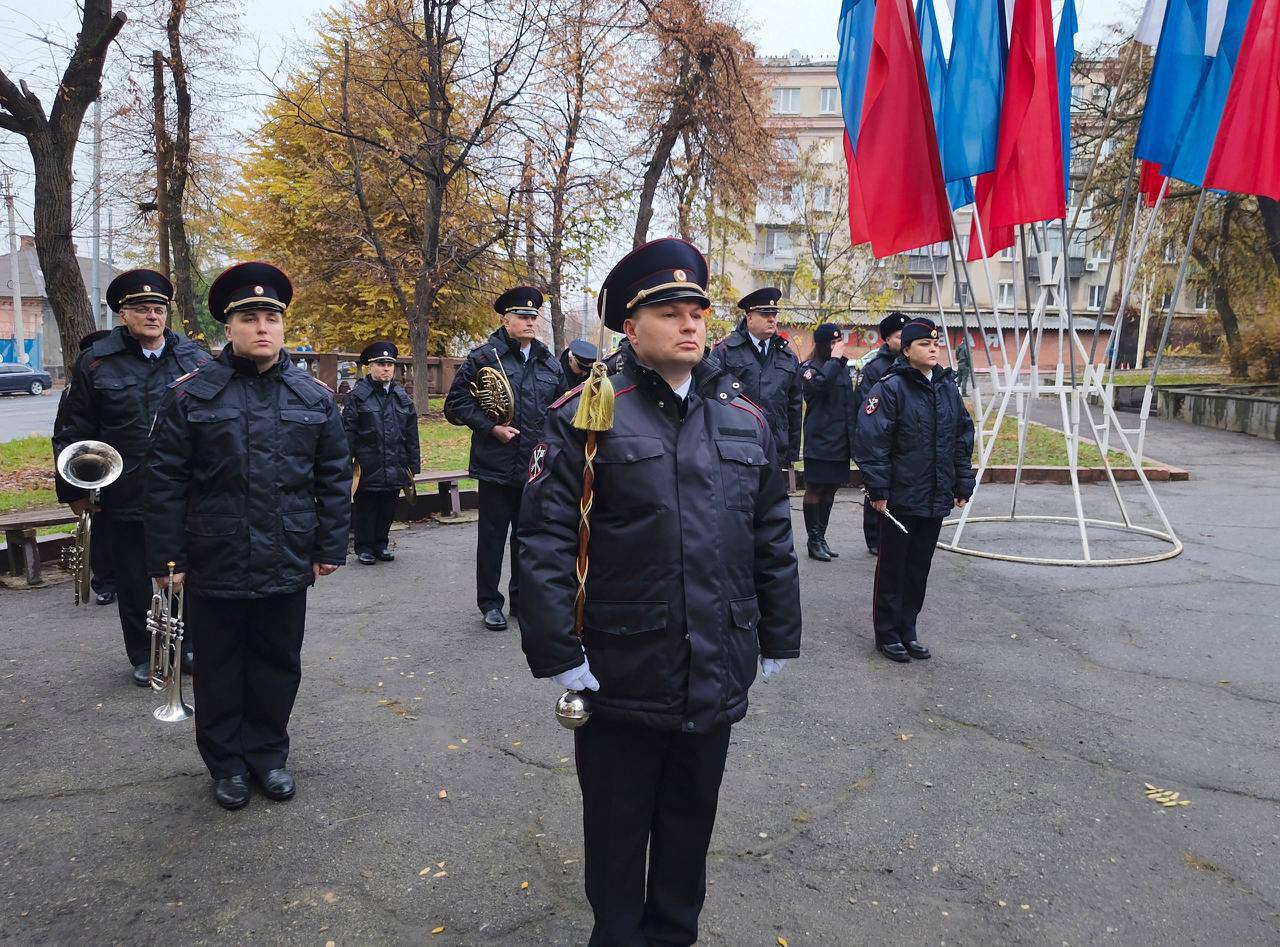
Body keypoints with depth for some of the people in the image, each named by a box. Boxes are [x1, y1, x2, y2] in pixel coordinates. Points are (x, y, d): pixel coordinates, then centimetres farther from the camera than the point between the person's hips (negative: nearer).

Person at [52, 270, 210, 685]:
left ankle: (184, 646, 31)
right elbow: (70, 431, 3)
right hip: (124, 500, -1)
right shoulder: (96, 363, -1)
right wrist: (74, 489, 0)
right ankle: (144, 657, 28)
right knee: (134, 583, 11)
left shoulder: (195, 359, 2)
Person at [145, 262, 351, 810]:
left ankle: (268, 753, 33)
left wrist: (330, 547, 1)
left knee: (278, 664, 14)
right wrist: (166, 557, -6)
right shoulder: (192, 395, -5)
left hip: (287, 565, 2)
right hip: (214, 566, -1)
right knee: (219, 668, 13)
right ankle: (226, 762, 31)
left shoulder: (314, 397, 1)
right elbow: (165, 482, -4)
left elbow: (335, 478, 4)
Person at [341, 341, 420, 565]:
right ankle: (364, 547, 19)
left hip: (395, 468, 4)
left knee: (388, 509, 13)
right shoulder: (357, 396, -4)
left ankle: (381, 544, 28)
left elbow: (411, 435, 11)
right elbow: (348, 432, -6)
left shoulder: (402, 397, 9)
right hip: (367, 468, -4)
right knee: (365, 509, 6)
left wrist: (413, 465, 8)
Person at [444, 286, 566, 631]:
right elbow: (456, 403, -7)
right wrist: (492, 428, -15)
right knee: (492, 535, 6)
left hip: (537, 467, 5)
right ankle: (490, 602, 18)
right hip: (497, 466, -4)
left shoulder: (550, 363, 10)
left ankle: (522, 598, 28)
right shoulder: (484, 357, -6)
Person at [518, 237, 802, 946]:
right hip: (620, 677, -4)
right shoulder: (587, 416, -10)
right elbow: (544, 541, -13)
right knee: (617, 828, 16)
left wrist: (779, 639, 10)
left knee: (691, 820, 22)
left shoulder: (745, 420, 5)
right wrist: (556, 654, -15)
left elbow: (772, 538, 9)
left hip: (718, 677, 4)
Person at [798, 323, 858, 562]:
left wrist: (853, 435, 18)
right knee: (815, 489, 0)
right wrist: (834, 359, -19)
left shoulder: (842, 367, 16)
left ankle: (821, 537, 19)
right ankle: (814, 540, 6)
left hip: (840, 441, 7)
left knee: (830, 489, 11)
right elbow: (819, 384, -31)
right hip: (819, 441, -7)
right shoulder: (810, 368, -7)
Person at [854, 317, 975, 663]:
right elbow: (872, 441, -15)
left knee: (919, 567, 14)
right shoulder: (891, 388, -11)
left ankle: (907, 629, 27)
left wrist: (962, 484, 11)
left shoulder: (948, 388, 10)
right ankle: (887, 633, 18)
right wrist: (878, 489, -17)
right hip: (900, 498, -6)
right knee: (893, 566, 6)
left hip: (936, 499, 6)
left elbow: (963, 438, 15)